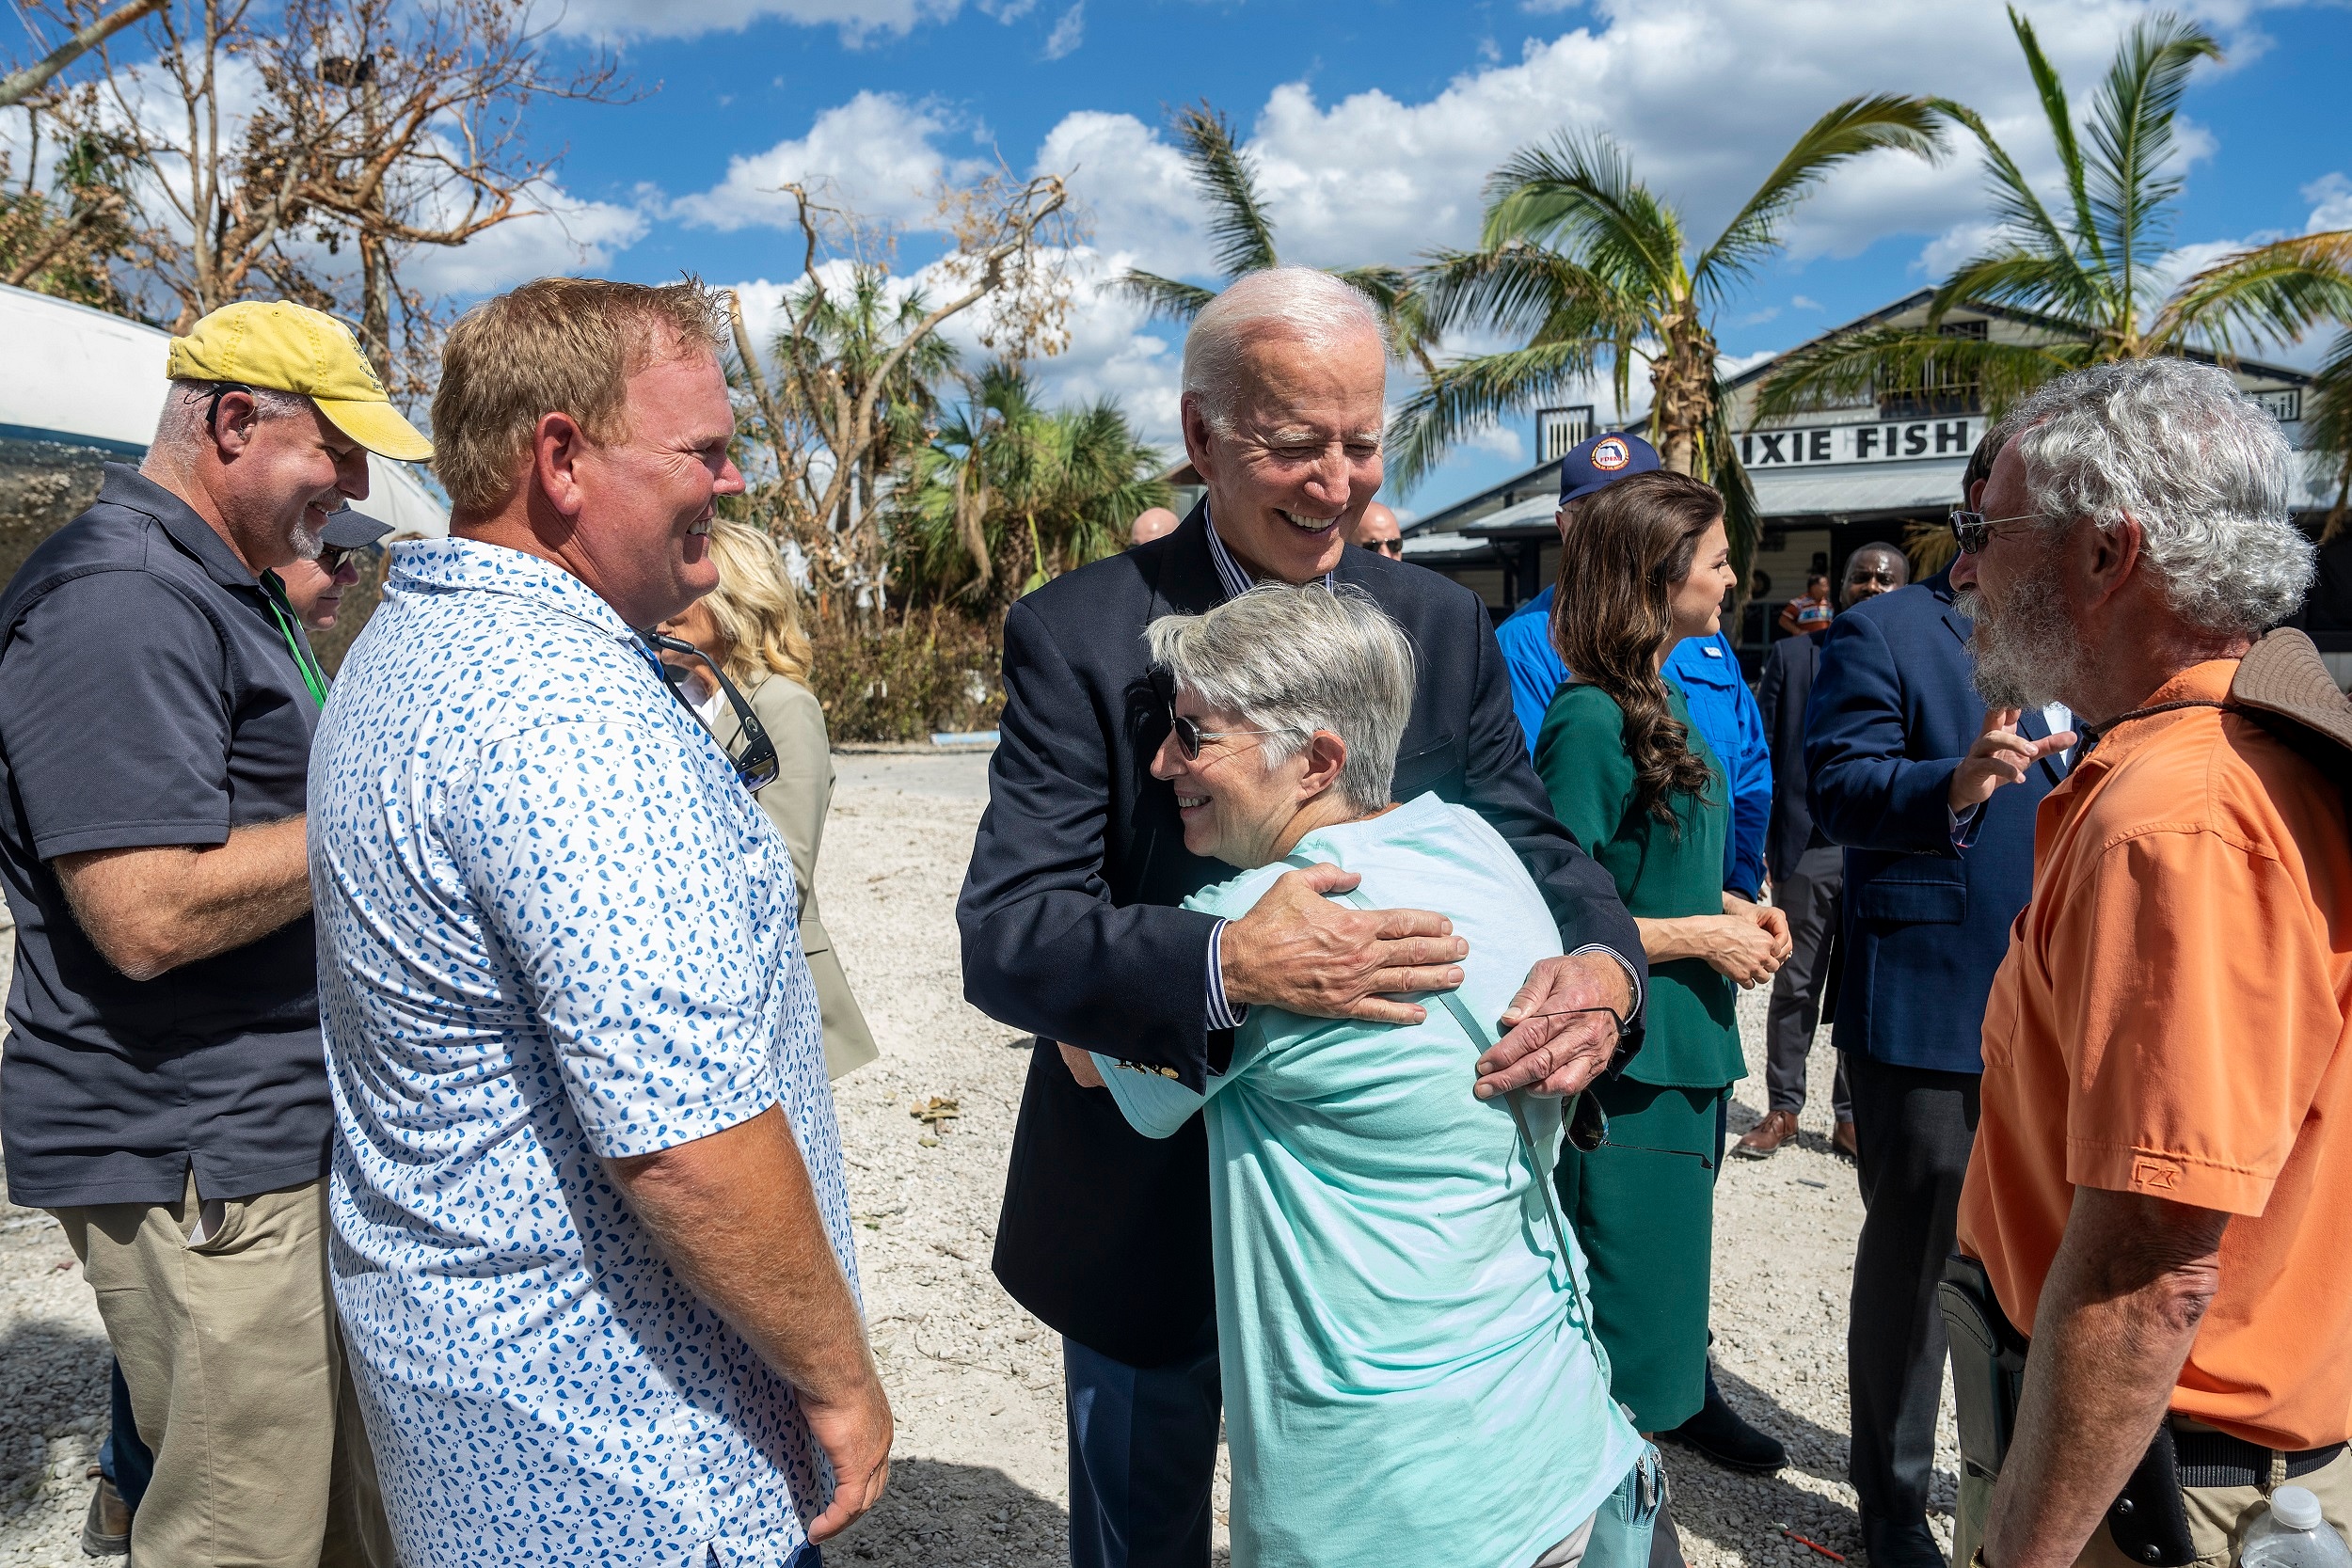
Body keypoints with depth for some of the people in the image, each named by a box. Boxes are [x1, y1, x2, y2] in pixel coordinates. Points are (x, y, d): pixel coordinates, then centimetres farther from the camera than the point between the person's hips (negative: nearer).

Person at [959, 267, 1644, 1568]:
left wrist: (1602, 962, -25)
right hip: (1154, 1212, -3)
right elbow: (1003, 934, -23)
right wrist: (1226, 964, -40)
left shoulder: (1444, 627, -2)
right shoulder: (1076, 636, -15)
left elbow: (1528, 845, -2)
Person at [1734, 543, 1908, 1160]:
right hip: (1808, 848, 0)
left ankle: (1851, 1116, 19)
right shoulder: (1792, 655, 8)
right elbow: (1760, 750, 5)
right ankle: (1782, 1110, 17)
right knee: (1795, 985, 6)